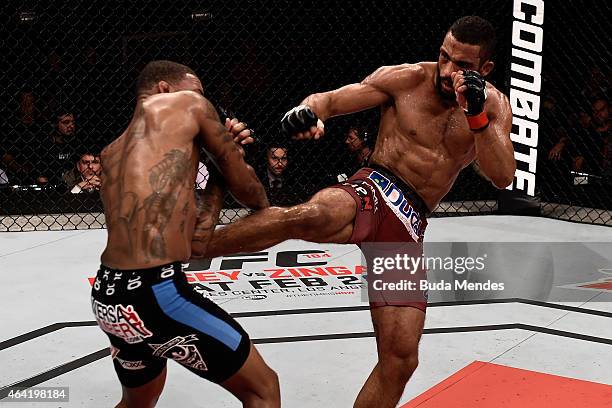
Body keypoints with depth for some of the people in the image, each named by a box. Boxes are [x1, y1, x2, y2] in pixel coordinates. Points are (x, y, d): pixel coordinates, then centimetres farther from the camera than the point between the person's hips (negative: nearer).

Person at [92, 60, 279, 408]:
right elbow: (244, 187, 9)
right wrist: (266, 208, 31)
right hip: (155, 293, -8)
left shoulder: (114, 154, 21)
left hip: (108, 294, 9)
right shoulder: (185, 104, 3)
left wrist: (218, 162, 23)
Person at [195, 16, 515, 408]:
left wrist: (477, 115, -22)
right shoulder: (406, 79, -1)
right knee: (310, 217, -41)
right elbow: (329, 99, -3)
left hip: (409, 225, 4)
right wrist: (308, 111, -28)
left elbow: (503, 177, -6)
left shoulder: (494, 104, 7)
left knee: (400, 361, 1)